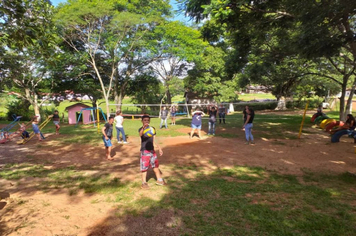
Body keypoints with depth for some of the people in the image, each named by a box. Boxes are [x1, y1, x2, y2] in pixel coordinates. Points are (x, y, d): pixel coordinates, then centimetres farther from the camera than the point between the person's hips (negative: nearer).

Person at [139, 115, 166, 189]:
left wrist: (159, 148, 14)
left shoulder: (152, 128, 7)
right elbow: (140, 134, -38)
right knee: (144, 167, 1)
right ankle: (144, 183, 16)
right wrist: (144, 127, -58)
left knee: (156, 165, 16)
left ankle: (159, 180, 32)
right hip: (144, 151, -6)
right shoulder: (141, 129, -12)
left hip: (152, 150, 6)